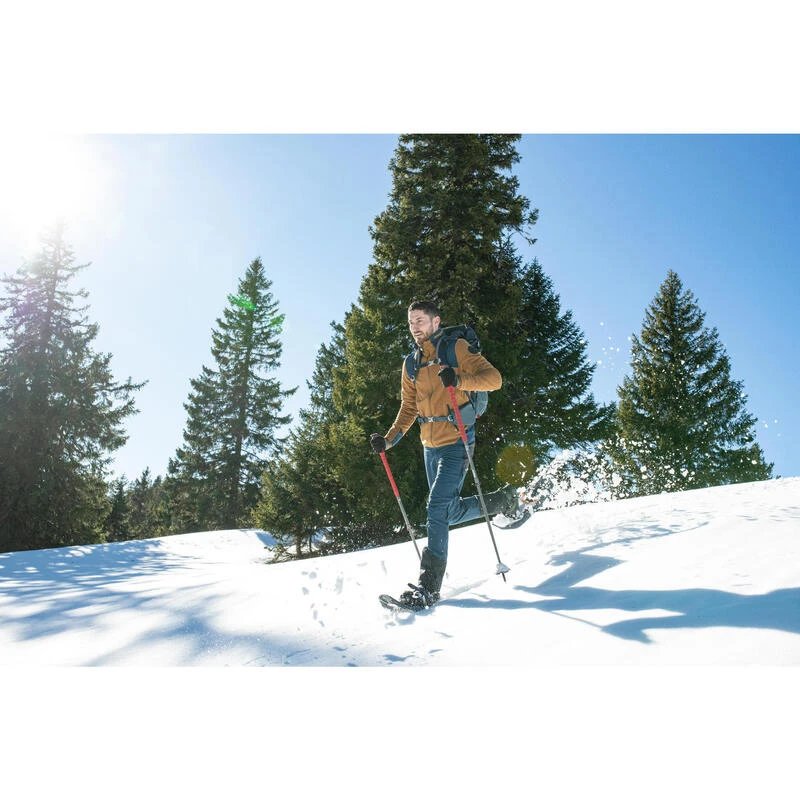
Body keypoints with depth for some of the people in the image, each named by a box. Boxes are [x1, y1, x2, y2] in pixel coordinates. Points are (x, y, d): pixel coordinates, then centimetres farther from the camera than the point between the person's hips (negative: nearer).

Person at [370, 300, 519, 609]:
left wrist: (459, 380, -30)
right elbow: (408, 409, 16)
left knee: (438, 508, -16)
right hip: (430, 445, 8)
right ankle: (504, 500, 35)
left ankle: (429, 585, -11)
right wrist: (389, 438, 2)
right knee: (450, 511, 14)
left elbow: (493, 377, -13)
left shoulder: (456, 348, -6)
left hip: (456, 441, -8)